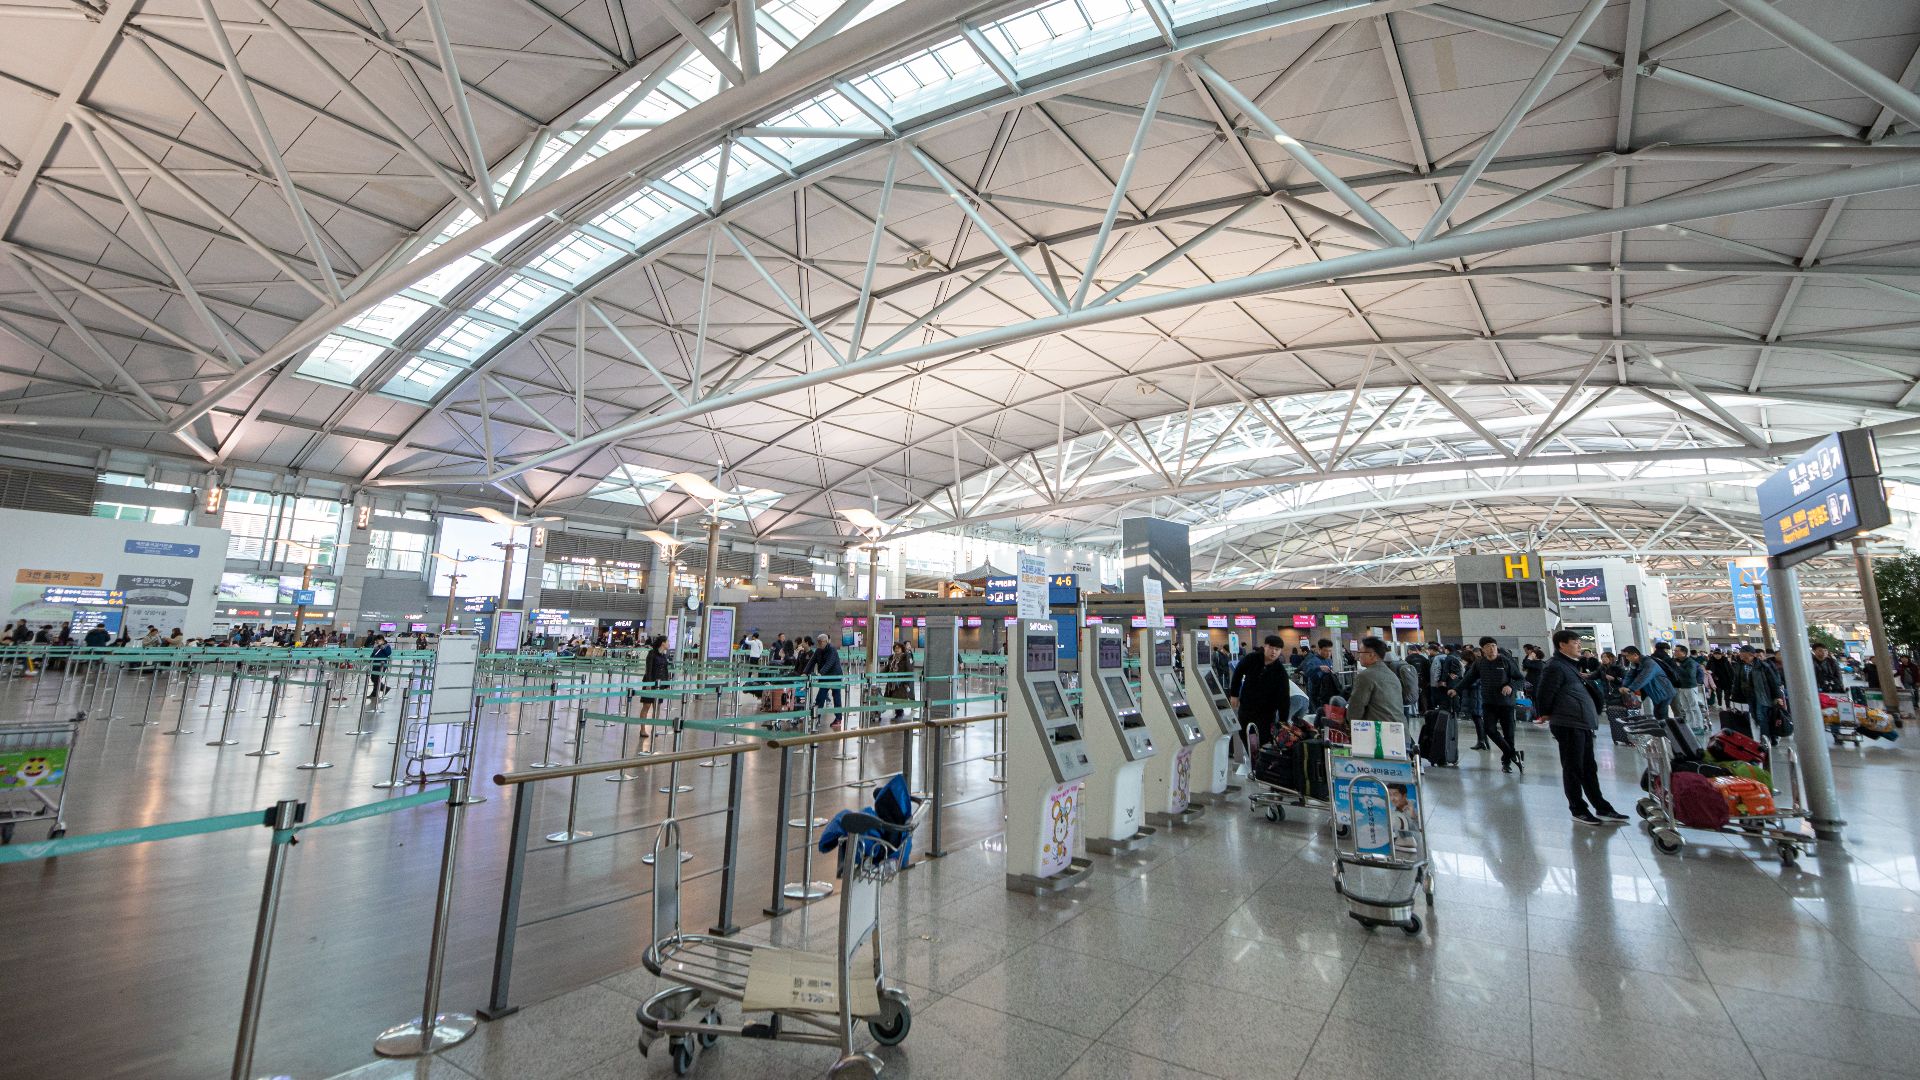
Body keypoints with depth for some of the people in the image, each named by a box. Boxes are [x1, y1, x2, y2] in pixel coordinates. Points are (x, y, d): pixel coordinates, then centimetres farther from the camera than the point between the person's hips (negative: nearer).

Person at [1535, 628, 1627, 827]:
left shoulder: (1571, 665, 18)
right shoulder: (1555, 667, -14)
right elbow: (1545, 694, -15)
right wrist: (1544, 714, -1)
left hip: (1583, 724, 9)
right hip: (1568, 725, -9)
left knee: (1589, 767, 16)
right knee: (1573, 768, 0)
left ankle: (1602, 808, 24)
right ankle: (1578, 810, 9)